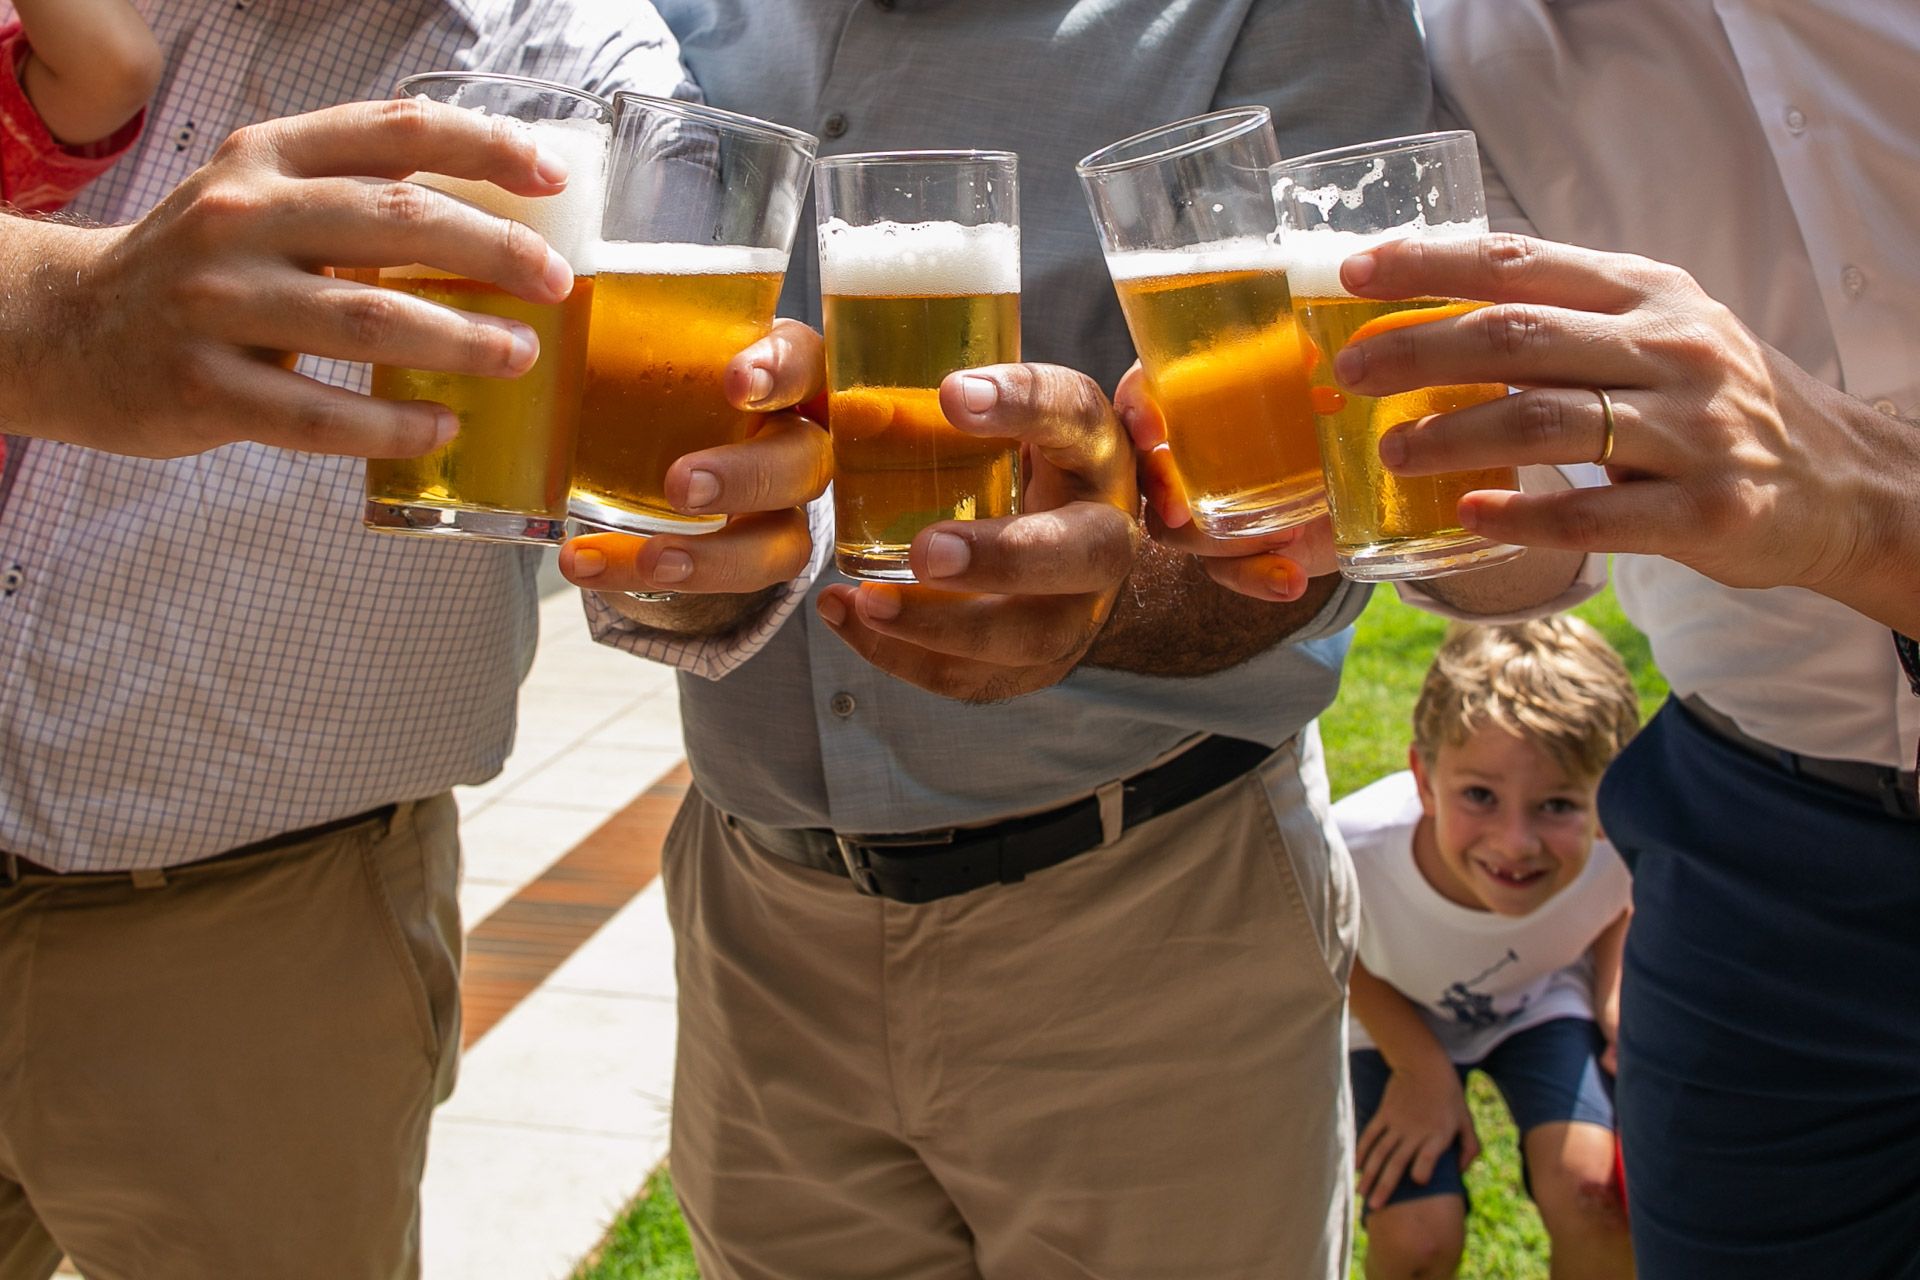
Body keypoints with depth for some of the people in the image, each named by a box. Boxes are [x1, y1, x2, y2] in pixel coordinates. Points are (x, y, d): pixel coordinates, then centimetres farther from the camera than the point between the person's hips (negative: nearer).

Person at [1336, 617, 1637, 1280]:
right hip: (1397, 1015, -1)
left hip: (1539, 1002, 1)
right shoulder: (1355, 848, -39)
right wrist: (1420, 1067, -14)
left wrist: (1614, 993, -18)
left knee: (1595, 1190, -22)